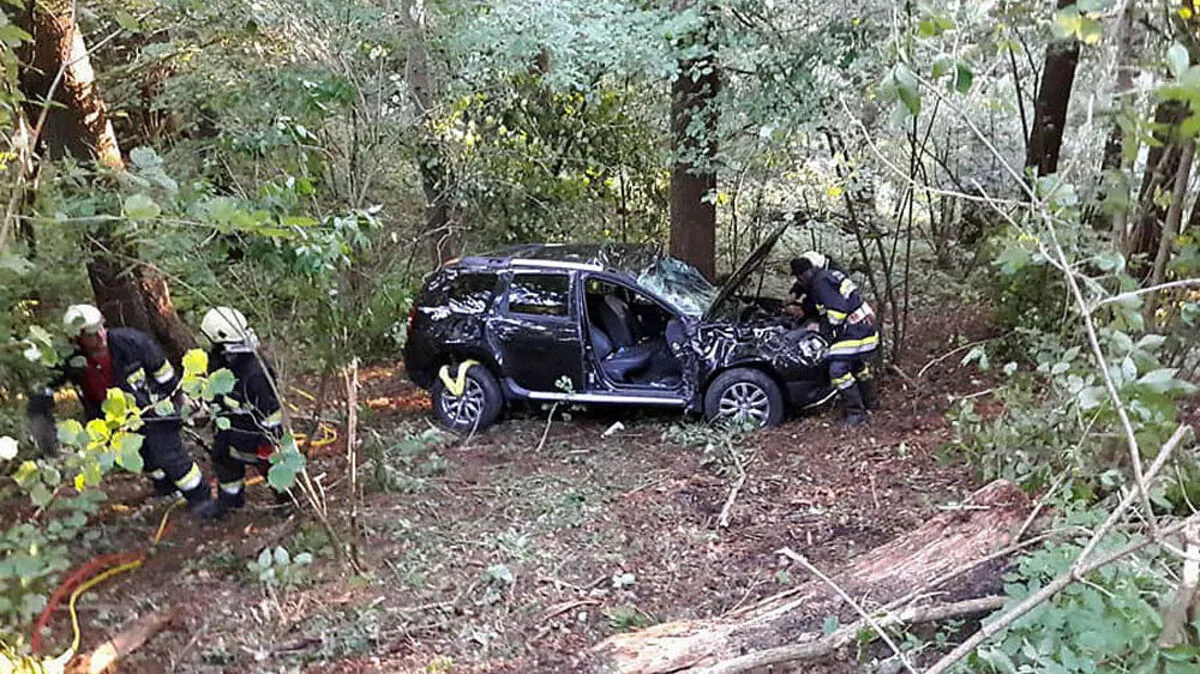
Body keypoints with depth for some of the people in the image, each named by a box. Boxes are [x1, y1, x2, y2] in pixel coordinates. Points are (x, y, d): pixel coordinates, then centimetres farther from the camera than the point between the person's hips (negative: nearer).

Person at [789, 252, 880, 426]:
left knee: (838, 369, -14)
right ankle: (870, 402, 45)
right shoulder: (831, 275, 16)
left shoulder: (821, 282, -15)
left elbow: (838, 309, -23)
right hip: (866, 328, 11)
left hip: (854, 332, -11)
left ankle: (856, 413, -11)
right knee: (858, 365, 28)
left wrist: (829, 329, -11)